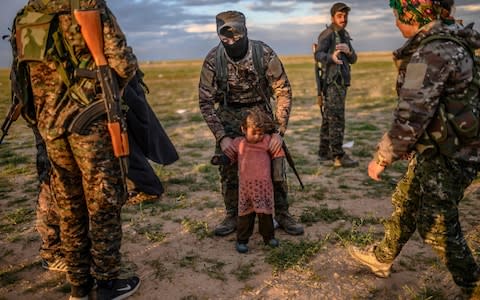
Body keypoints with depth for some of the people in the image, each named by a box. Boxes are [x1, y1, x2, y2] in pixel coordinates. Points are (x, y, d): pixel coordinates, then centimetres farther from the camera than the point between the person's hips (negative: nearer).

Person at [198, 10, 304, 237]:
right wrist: (221, 137, -22)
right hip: (229, 116, 1)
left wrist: (279, 131, -24)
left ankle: (282, 214, 15)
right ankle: (232, 216, 16)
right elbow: (206, 102, -14)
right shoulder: (213, 60, -19)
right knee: (227, 168, -2)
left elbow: (284, 92, -16)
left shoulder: (265, 54, -22)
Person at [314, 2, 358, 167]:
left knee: (328, 120, 11)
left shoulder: (345, 35, 17)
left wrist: (348, 51, -11)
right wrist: (331, 57, -45)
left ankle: (324, 152, 18)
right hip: (332, 83, -9)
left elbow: (353, 60, 12)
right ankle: (338, 156, -9)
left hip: (341, 83, 9)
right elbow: (318, 54, -24)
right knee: (337, 120, -11)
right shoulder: (327, 34, -9)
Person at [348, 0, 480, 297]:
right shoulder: (446, 41, 8)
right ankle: (382, 258, 36)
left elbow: (411, 116, -28)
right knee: (405, 204, 19)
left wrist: (382, 158, -18)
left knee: (436, 224, 4)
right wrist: (409, 146, 21)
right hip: (435, 150, 10)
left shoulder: (432, 52, -25)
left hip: (448, 157, -10)